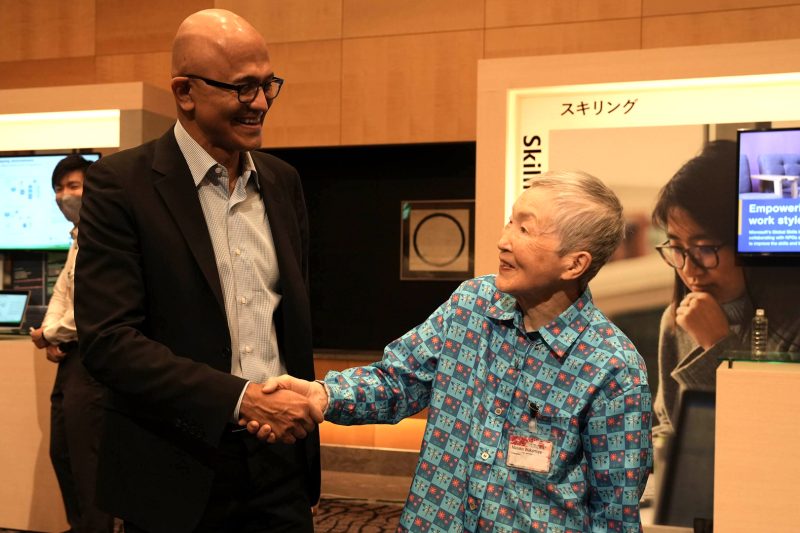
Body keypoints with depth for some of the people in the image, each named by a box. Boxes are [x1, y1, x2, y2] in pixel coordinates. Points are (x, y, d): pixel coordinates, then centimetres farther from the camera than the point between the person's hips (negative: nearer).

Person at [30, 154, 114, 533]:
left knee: (85, 456, -3)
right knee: (61, 452, 16)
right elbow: (60, 295, 15)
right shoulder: (78, 241, 16)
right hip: (71, 358, 10)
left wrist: (49, 335, -9)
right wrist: (51, 338, -3)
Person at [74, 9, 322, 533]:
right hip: (178, 474, -4)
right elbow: (107, 339, -16)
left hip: (280, 464, 4)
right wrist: (241, 399, -21)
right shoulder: (120, 183, -10)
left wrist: (302, 410, 12)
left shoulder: (283, 181, 6)